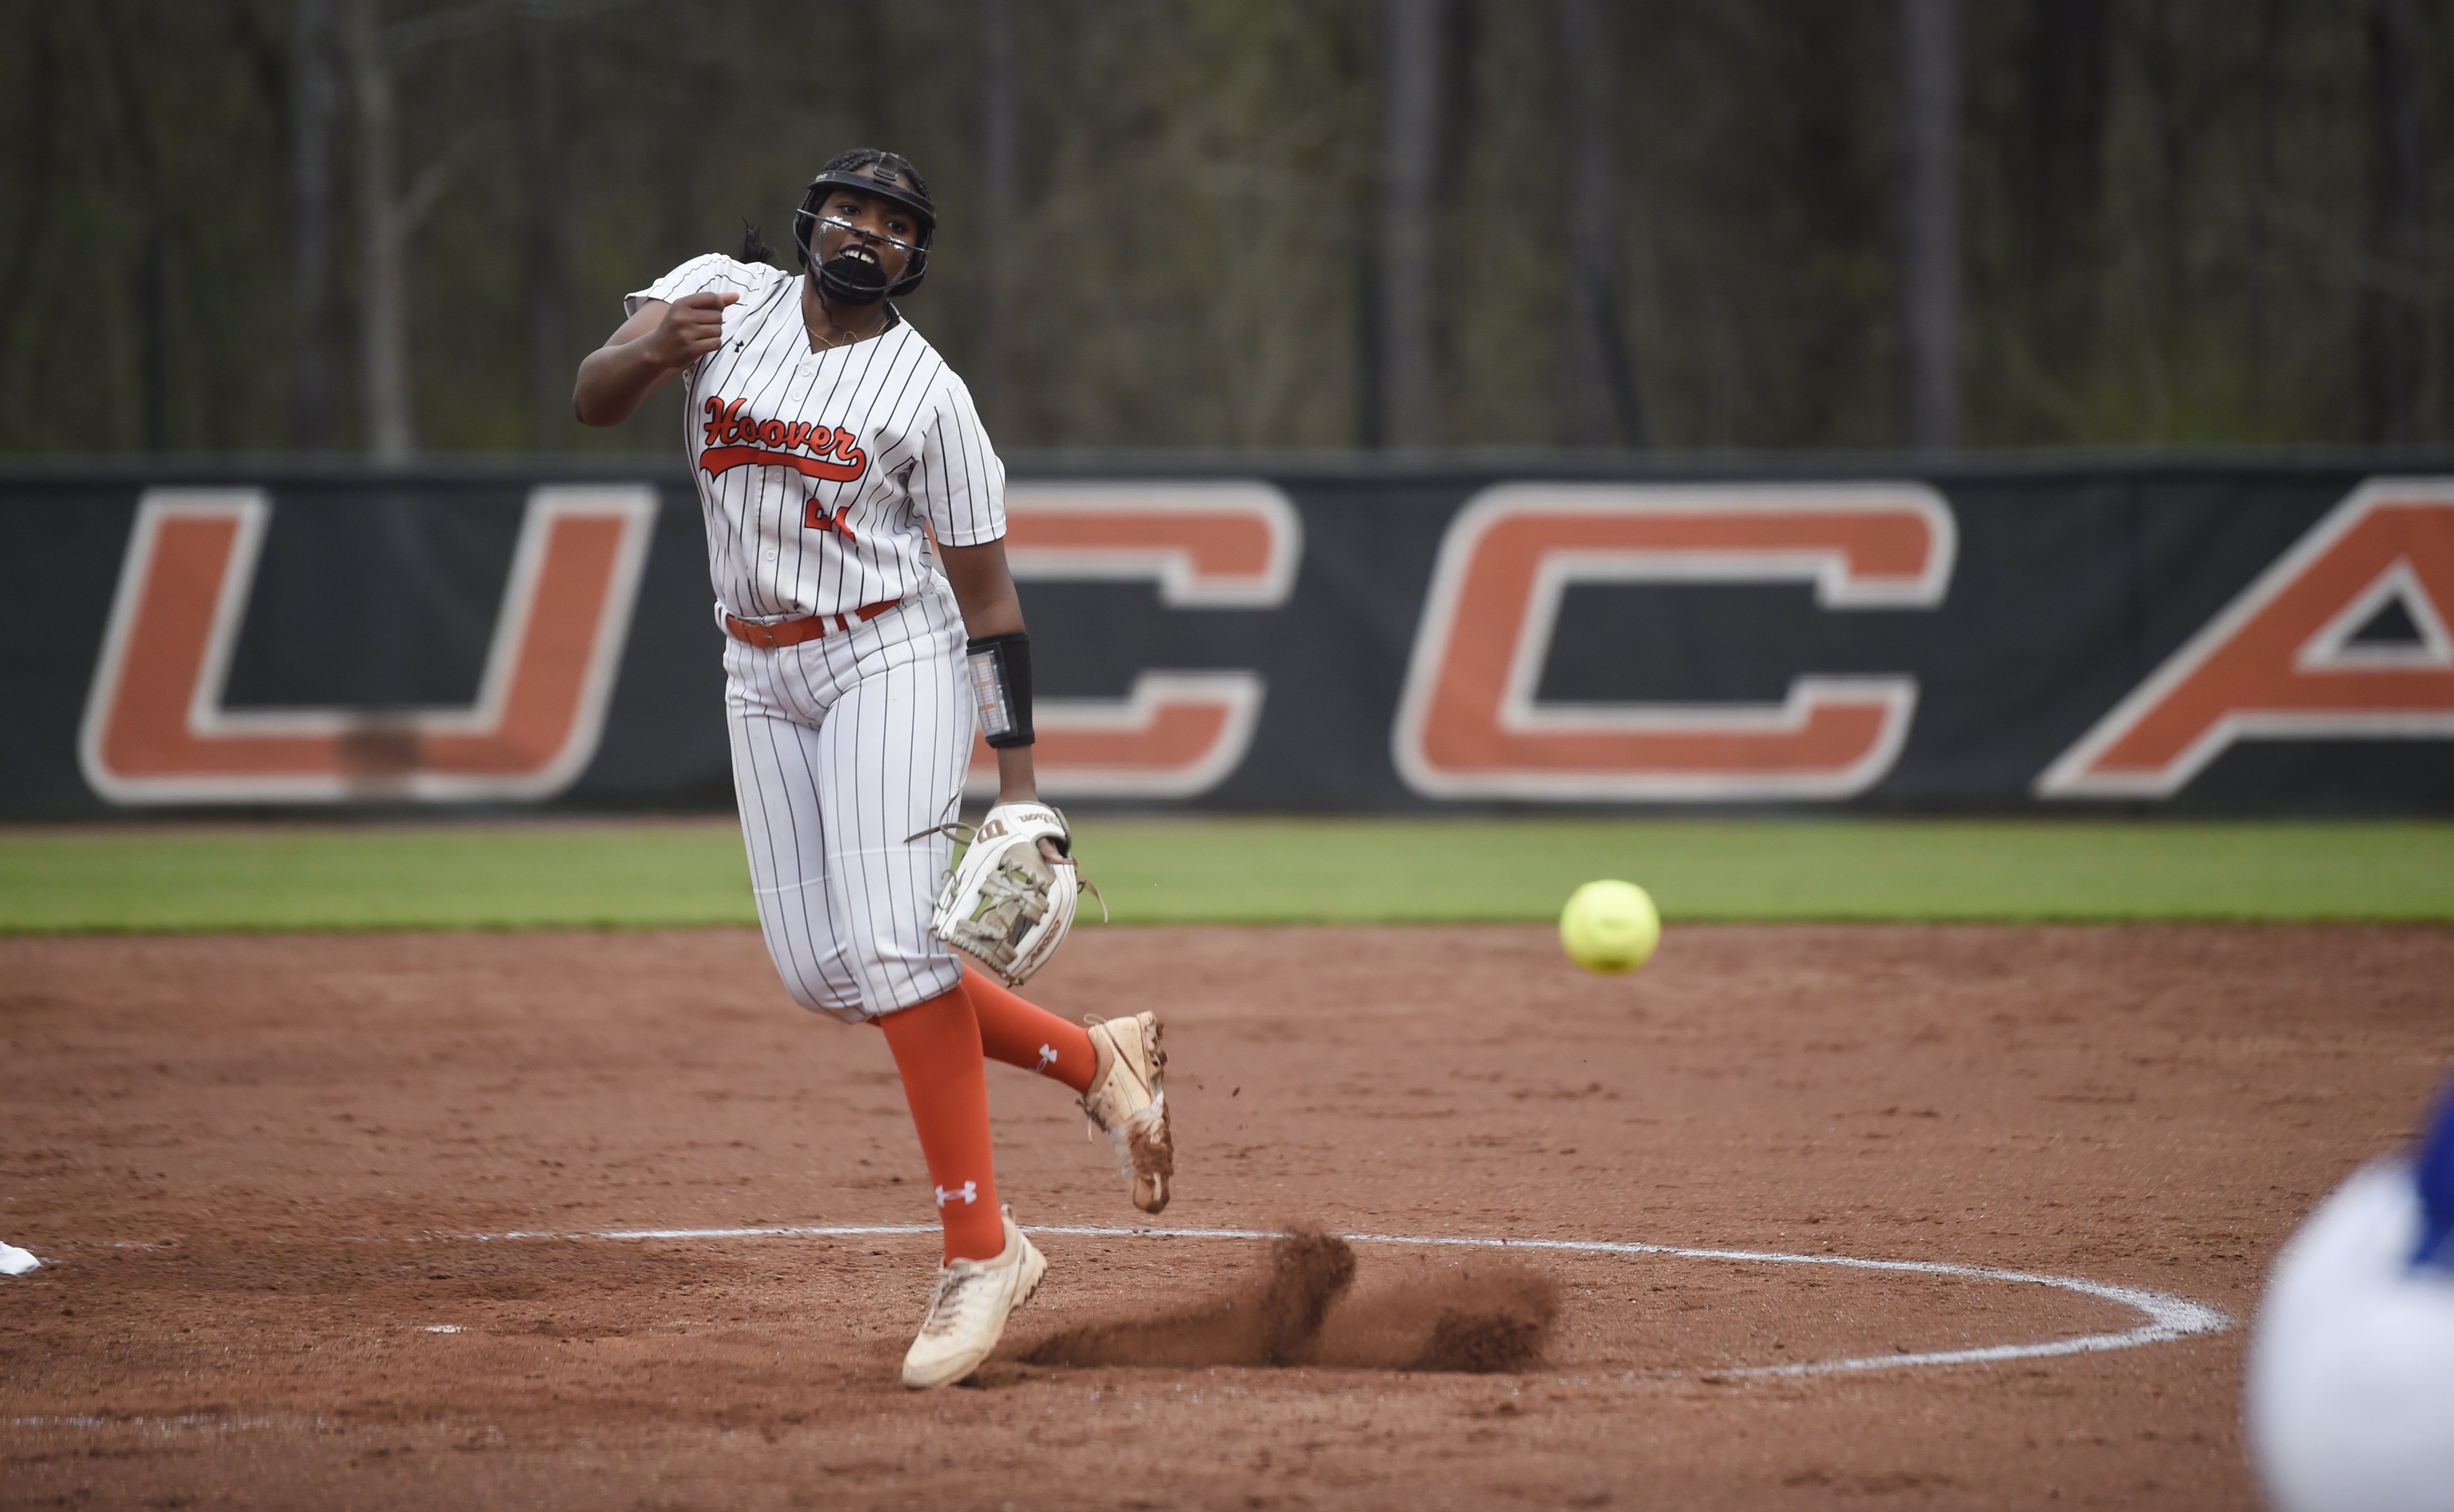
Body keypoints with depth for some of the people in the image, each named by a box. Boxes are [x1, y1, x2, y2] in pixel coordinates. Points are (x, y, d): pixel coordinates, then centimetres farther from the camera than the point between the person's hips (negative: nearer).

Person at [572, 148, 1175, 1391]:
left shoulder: (928, 393, -8)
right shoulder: (721, 297, 2)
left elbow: (989, 596, -7)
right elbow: (594, 400, -10)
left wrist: (1019, 784, -13)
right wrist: (655, 349, -35)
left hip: (891, 660, -5)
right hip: (763, 680, 5)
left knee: (886, 940, -20)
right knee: (820, 971, 1)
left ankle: (977, 1251, -19)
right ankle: (1094, 1061, 19)